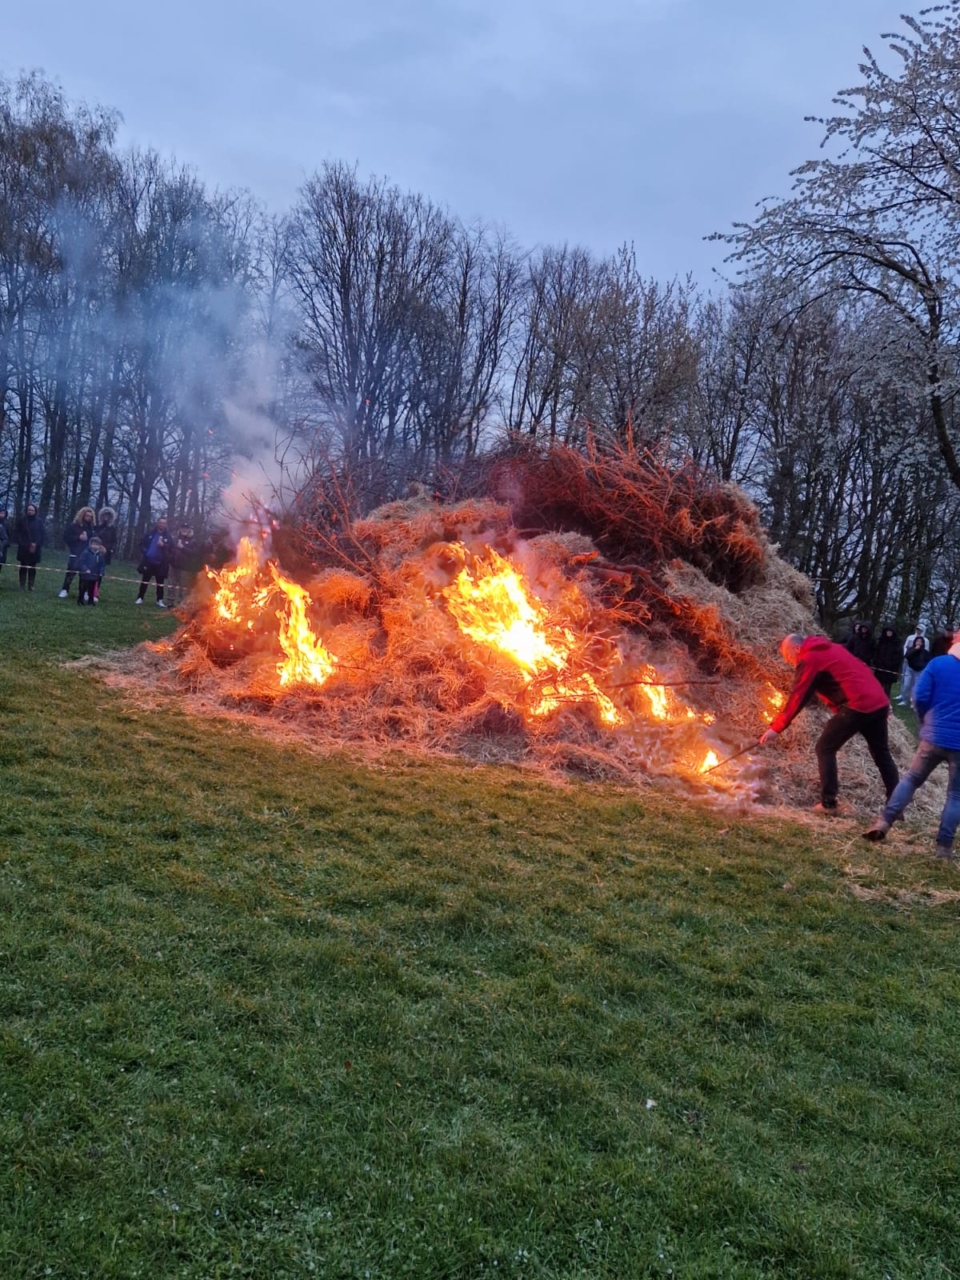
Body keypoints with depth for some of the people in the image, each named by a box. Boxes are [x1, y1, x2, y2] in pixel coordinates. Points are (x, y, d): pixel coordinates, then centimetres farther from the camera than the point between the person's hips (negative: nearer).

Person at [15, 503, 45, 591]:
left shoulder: (39, 521, 1)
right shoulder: (22, 520, 0)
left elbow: (43, 534, 2)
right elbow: (16, 533, 2)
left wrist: (36, 544, -8)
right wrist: (21, 543, -9)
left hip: (35, 549, 0)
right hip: (24, 548, 0)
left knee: (32, 568, 2)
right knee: (23, 567, 2)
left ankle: (31, 585, 5)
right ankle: (22, 586, 3)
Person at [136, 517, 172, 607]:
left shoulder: (168, 537, 3)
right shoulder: (150, 534, 6)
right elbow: (142, 543, 13)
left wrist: (163, 545, -20)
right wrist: (144, 552, -2)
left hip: (160, 564, -1)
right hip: (148, 561, 1)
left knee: (160, 583, 3)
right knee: (144, 581, 7)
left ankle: (160, 600, 9)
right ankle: (140, 598, 13)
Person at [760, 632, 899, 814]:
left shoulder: (809, 659, -3)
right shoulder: (830, 648, 23)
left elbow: (797, 698, -8)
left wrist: (776, 728, -5)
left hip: (857, 705, -9)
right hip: (879, 702, 9)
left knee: (825, 748, 3)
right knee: (881, 753, 18)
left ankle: (828, 803, 3)